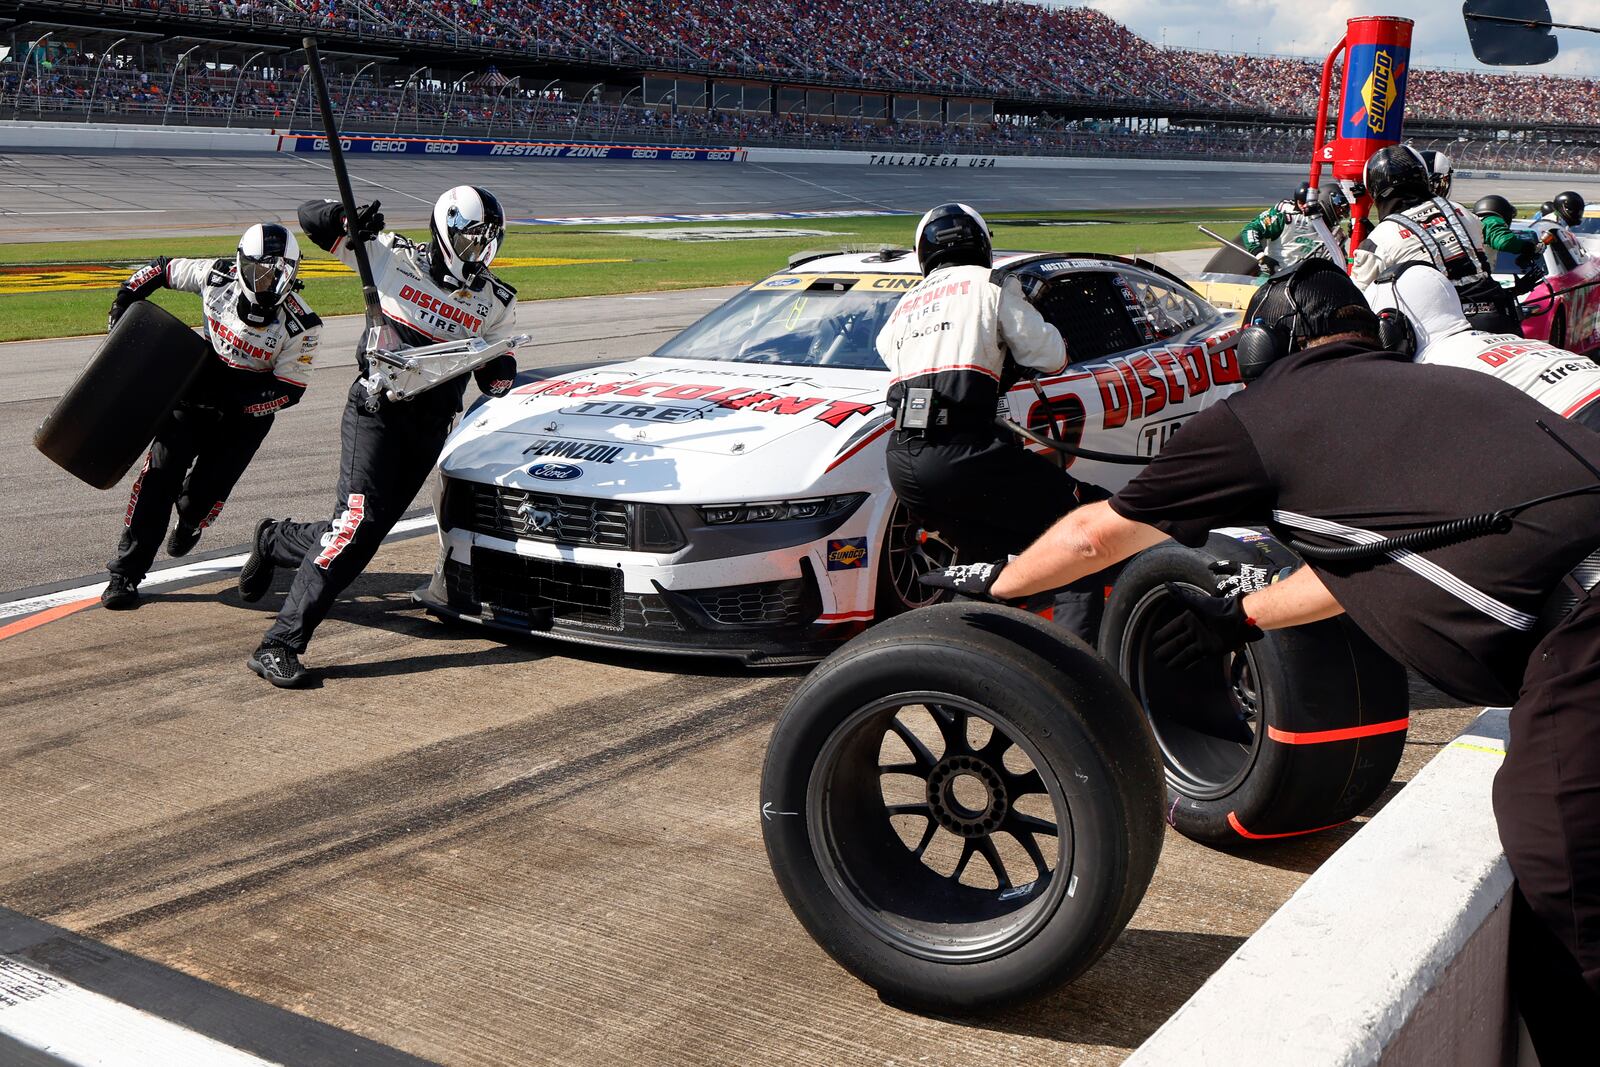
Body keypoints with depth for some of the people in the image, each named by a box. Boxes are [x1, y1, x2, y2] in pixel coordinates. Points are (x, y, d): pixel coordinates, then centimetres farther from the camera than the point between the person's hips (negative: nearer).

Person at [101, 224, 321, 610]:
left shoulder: (300, 326, -21)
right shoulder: (217, 276, -13)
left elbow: (290, 390, -17)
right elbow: (160, 268, 5)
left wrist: (238, 404, -29)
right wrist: (122, 304, -2)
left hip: (249, 405, -2)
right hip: (199, 385, 2)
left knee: (209, 485, -6)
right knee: (161, 468, -13)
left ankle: (188, 524, 36)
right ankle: (126, 571, -8)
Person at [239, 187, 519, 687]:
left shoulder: (498, 303, 9)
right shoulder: (392, 256, -1)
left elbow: (494, 382, 11)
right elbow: (311, 215, 0)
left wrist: (500, 368, -13)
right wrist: (350, 220, -22)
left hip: (430, 429, 5)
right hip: (377, 409, -5)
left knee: (368, 530, 7)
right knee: (359, 517, -21)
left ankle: (276, 540, 40)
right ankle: (278, 646, -19)